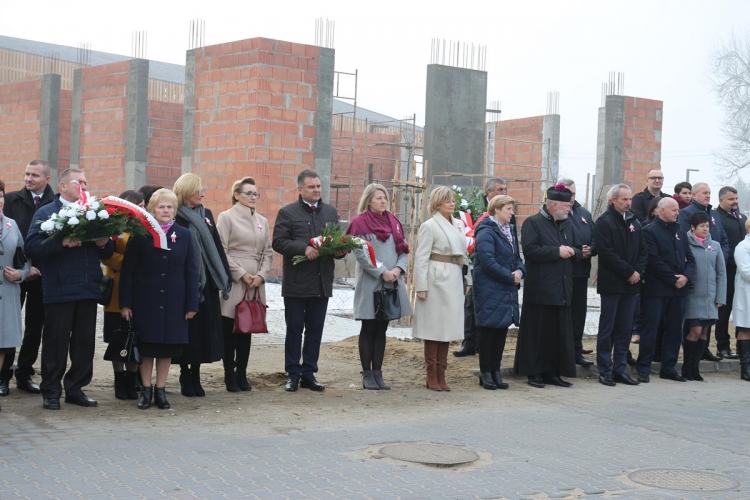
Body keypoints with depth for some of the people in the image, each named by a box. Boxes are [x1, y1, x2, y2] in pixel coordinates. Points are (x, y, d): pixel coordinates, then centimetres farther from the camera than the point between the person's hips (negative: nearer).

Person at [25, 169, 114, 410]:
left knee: (85, 342, 9)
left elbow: (107, 252, 14)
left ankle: (75, 389, 19)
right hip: (59, 290, -5)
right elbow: (31, 247, -13)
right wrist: (62, 243, -23)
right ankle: (51, 392, 11)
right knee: (56, 343, 2)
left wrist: (105, 243, -9)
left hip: (88, 289, 5)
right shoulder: (46, 213, -1)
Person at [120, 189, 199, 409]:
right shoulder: (140, 234, -1)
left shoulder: (184, 235, 4)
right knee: (146, 347, 5)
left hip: (173, 303, 2)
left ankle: (160, 390, 19)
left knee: (168, 347, 7)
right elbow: (127, 270, -2)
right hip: (145, 302, -2)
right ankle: (146, 390, 18)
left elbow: (191, 271, 4)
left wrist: (192, 304, -1)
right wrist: (125, 303, -7)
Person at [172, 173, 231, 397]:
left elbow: (217, 247, 12)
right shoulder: (175, 219, -7)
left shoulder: (206, 215, 12)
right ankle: (185, 377, 11)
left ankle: (195, 376, 15)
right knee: (187, 330, 0)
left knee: (204, 329, 6)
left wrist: (225, 279, 8)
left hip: (207, 282, 6)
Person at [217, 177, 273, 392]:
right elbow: (222, 251, -7)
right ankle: (230, 376, 4)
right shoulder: (226, 217, 0)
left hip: (255, 283, 5)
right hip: (233, 282, -5)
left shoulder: (262, 221, 15)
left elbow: (268, 252, 13)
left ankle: (242, 375, 13)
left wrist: (261, 275, -3)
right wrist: (242, 274, -12)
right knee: (229, 330, -2)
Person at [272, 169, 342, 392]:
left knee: (315, 330, 9)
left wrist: (340, 249, -6)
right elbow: (278, 242, -9)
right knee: (294, 329, 4)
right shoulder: (288, 213, -1)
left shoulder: (330, 212, 13)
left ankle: (308, 374, 17)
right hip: (296, 282, -4)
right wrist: (304, 248, -21)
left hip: (322, 282, 4)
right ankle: (293, 375, 11)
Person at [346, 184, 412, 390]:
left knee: (381, 330, 9)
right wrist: (382, 272, -17)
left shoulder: (393, 222, 13)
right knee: (368, 330, 2)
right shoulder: (360, 223, -5)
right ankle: (367, 375, 8)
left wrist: (398, 269, -8)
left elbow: (403, 249, 10)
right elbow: (360, 253, -13)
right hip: (369, 283, -5)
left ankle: (377, 373, 14)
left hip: (391, 283, 5)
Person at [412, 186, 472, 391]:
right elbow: (421, 257, -10)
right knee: (434, 327, -1)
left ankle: (441, 374, 15)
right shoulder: (429, 226, -6)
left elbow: (463, 253, 17)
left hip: (454, 281, 7)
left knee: (447, 327, 9)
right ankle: (431, 376, 6)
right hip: (436, 281, -7)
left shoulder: (456, 226, 14)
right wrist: (421, 286, -14)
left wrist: (467, 279, 11)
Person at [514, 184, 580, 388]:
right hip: (540, 289, -7)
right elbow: (529, 249, -17)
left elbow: (578, 251, 20)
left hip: (562, 290, 7)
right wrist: (557, 251, -16)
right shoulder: (533, 223, -5)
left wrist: (572, 252, -4)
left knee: (559, 333, 7)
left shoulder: (568, 225, 17)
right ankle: (534, 373, 6)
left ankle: (552, 372, 15)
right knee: (537, 333, -1)